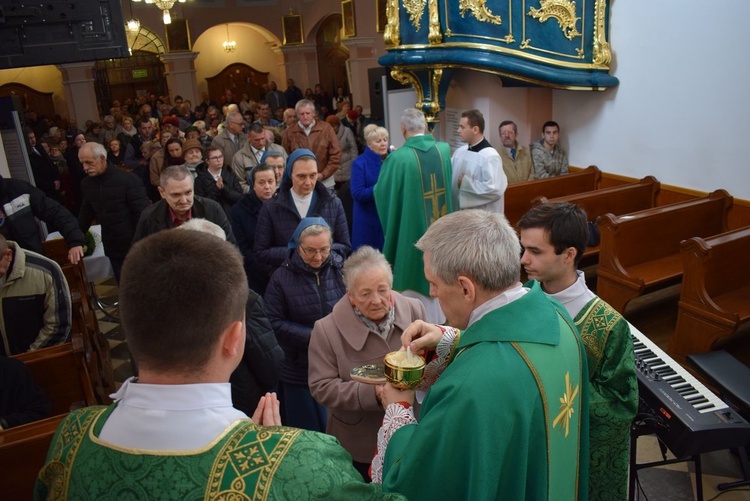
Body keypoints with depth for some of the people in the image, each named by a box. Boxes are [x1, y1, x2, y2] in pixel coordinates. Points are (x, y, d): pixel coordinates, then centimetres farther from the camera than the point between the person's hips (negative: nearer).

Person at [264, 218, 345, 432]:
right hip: (299, 373, -1)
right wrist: (311, 336, -16)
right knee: (306, 433, 14)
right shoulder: (282, 278, -6)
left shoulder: (341, 269, -5)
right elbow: (275, 324, -6)